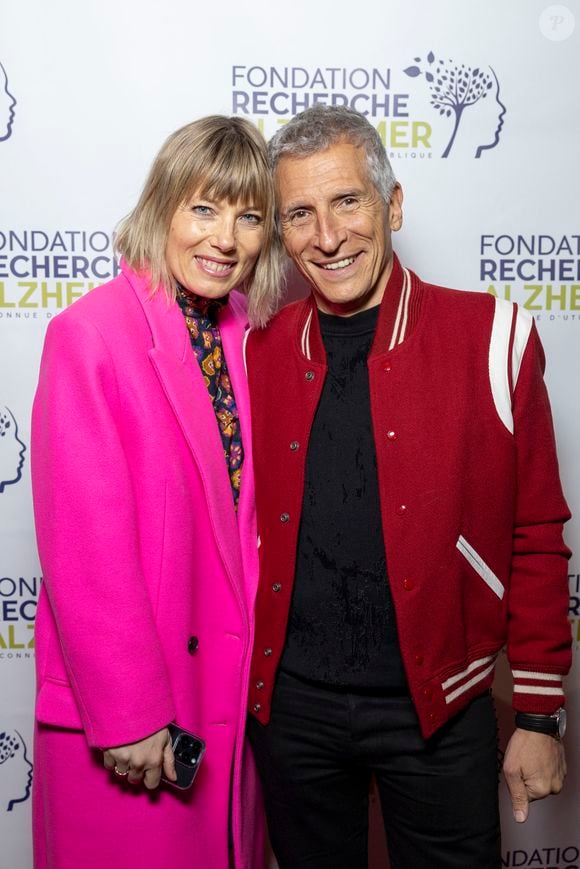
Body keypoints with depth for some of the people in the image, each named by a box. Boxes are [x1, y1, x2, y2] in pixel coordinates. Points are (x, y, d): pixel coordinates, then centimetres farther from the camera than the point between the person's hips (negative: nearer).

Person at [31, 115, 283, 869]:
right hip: (130, 712, -6)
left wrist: (254, 668, 3)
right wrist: (128, 714, -15)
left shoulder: (245, 335, 2)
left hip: (230, 686, 6)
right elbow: (84, 548, -18)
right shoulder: (89, 335, -17)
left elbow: (245, 511, 5)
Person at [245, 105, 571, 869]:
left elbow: (535, 538, -5)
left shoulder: (490, 337, -8)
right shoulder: (256, 351, -1)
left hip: (438, 706, -2)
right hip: (290, 702, 3)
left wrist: (539, 713, -2)